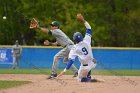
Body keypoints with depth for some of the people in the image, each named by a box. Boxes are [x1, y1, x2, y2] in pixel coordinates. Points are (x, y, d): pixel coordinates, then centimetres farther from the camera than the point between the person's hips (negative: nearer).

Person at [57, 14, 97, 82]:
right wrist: (83, 20, 6)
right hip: (92, 64, 4)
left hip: (85, 67, -4)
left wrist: (64, 71, -22)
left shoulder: (75, 48, -13)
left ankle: (89, 80, -14)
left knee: (80, 79, 19)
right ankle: (88, 77, 32)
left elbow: (71, 61, -20)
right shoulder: (86, 41, -8)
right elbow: (89, 29, 2)